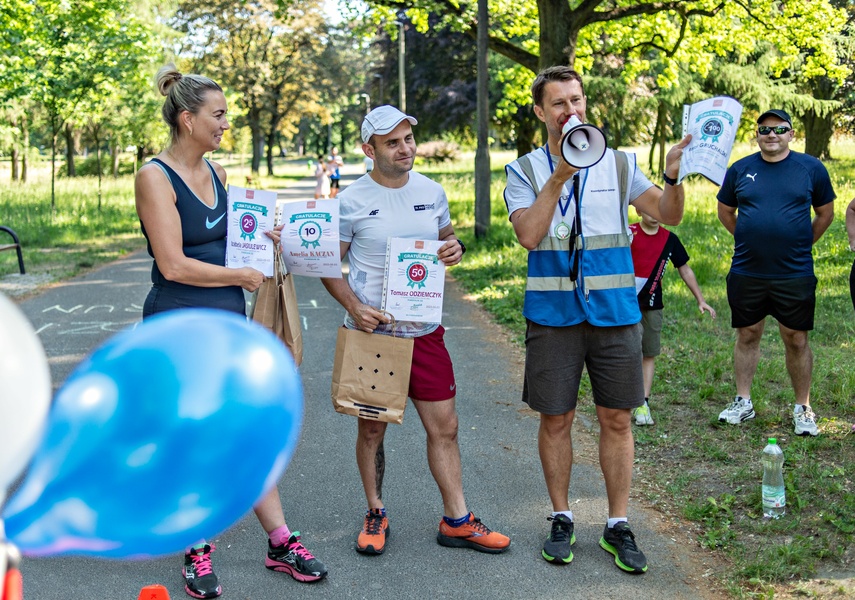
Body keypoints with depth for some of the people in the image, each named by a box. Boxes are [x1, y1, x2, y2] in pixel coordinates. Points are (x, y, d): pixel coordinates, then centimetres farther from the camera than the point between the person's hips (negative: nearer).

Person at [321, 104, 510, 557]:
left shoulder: (432, 192, 5)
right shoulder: (352, 201, -7)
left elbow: (446, 239, 21)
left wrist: (455, 249, -4)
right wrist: (353, 306, -18)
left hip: (423, 331, 3)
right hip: (371, 332, -3)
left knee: (445, 427, 5)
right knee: (371, 429, 9)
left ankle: (457, 521, 17)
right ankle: (375, 514, 28)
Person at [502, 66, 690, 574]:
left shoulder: (619, 164, 5)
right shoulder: (525, 172, 2)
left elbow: (669, 216, -3)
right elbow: (529, 235, -14)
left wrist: (674, 177, -22)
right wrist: (559, 177, -21)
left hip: (615, 311, 1)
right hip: (553, 315, -1)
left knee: (617, 419, 6)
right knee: (556, 419, 6)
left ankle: (618, 527, 18)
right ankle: (562, 519, 23)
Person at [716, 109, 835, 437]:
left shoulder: (811, 168, 0)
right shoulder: (740, 169, 4)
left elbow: (825, 213, 11)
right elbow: (725, 211, 17)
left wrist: (801, 244, 8)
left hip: (795, 273, -1)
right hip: (746, 272, 2)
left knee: (796, 339, 4)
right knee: (748, 335, 10)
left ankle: (803, 408, 15)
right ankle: (743, 402, 21)